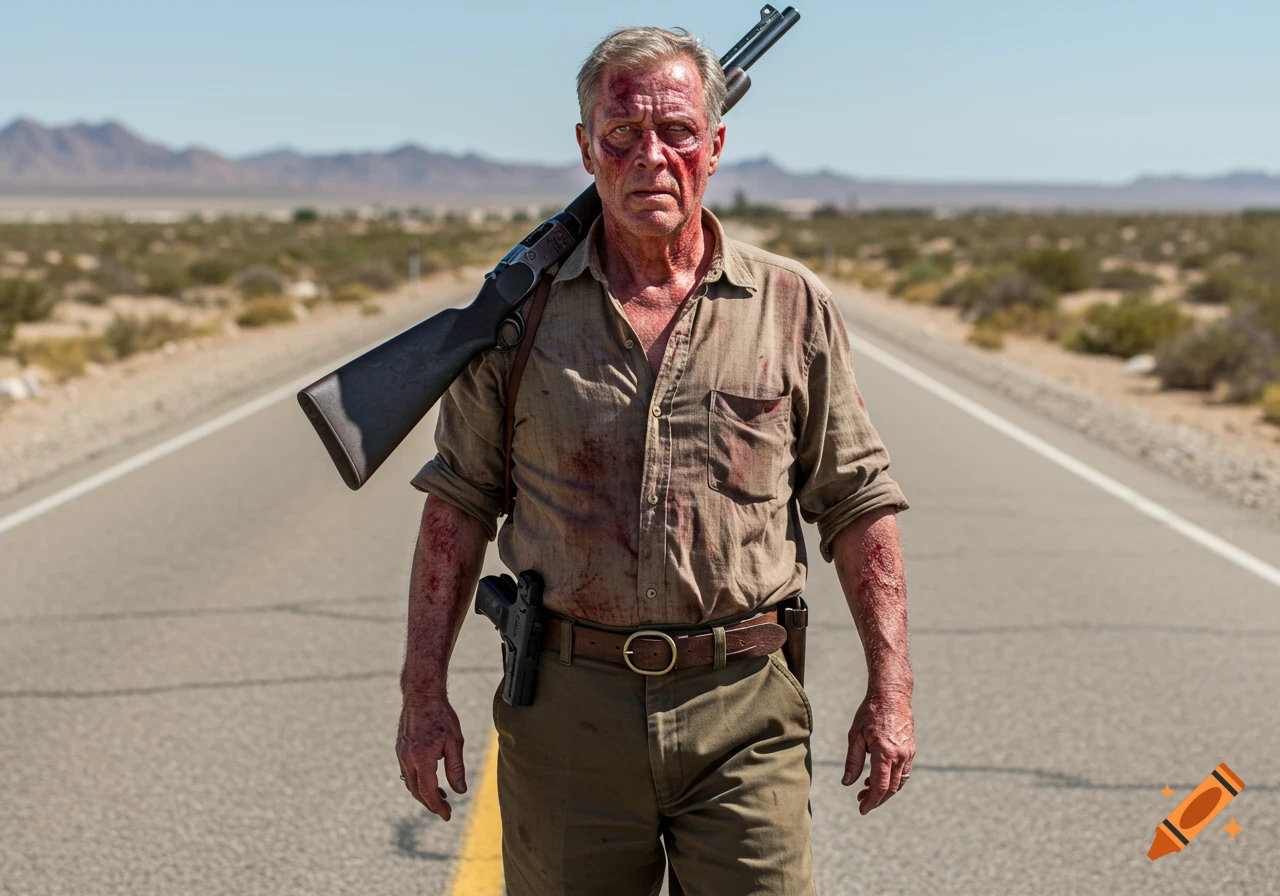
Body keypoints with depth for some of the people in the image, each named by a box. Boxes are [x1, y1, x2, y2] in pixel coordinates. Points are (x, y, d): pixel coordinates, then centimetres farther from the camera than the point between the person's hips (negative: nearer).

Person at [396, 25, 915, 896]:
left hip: (743, 708, 0)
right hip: (568, 705, 1)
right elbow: (461, 499, 7)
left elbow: (858, 504, 6)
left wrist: (890, 690, 2)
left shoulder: (793, 306, 3)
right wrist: (425, 691, 2)